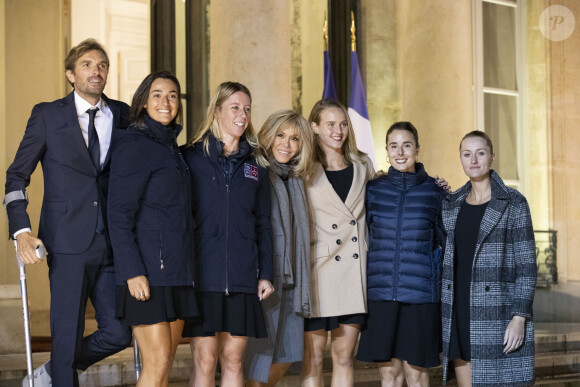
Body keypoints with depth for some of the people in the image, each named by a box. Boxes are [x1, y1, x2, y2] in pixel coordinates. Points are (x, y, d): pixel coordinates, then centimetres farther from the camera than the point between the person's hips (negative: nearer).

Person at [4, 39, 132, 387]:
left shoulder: (122, 116, 11)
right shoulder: (47, 115, 3)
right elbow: (17, 175, 3)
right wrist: (22, 231, -9)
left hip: (112, 242, 4)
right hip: (68, 243, -3)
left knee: (119, 332, 4)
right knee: (68, 335, -1)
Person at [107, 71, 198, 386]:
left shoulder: (171, 147, 18)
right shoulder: (133, 145, -7)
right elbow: (119, 214, -12)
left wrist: (186, 269, 14)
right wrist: (132, 271, -19)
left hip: (176, 271, 8)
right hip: (147, 270, -8)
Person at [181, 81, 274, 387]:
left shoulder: (255, 164, 13)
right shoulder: (193, 157, 2)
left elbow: (263, 223, 14)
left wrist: (265, 274, 7)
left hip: (241, 278, 3)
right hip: (203, 273, -3)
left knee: (233, 359, 6)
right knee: (205, 361, -3)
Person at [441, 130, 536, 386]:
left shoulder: (514, 203, -3)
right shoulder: (452, 204, 11)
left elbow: (526, 264, -7)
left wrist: (520, 318, -14)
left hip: (499, 315, -5)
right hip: (460, 316, 5)